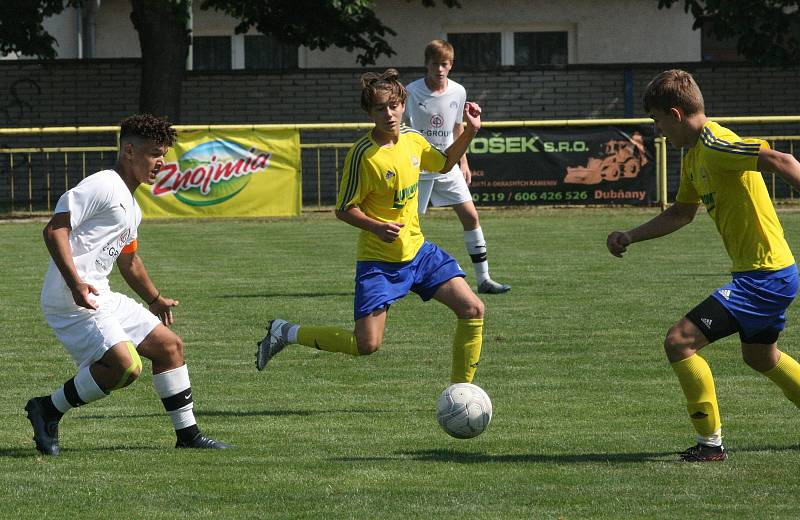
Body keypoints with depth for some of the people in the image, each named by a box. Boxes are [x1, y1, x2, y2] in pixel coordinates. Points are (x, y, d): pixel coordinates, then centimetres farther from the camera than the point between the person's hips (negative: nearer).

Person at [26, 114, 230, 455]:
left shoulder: (131, 206, 20)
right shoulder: (102, 186, -11)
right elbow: (55, 229, -20)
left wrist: (155, 299, 46)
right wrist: (76, 283, -30)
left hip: (102, 297, 10)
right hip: (72, 300, -10)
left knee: (169, 345, 13)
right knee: (125, 365, -25)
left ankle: (187, 434, 21)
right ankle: (48, 410, -9)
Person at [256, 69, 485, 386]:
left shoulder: (412, 139, 2)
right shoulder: (363, 155, -19)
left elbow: (444, 164, 23)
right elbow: (344, 210, -13)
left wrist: (470, 132, 9)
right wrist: (377, 227, -29)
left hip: (417, 250, 6)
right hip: (378, 261, -6)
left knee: (473, 310, -4)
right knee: (367, 344, -12)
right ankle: (286, 333, 7)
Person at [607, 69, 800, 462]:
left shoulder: (714, 145, -19)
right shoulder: (693, 157, 12)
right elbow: (682, 213, 27)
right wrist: (631, 236, 22)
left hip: (763, 277, -11)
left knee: (679, 341, -12)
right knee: (760, 357, 31)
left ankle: (710, 443, -4)